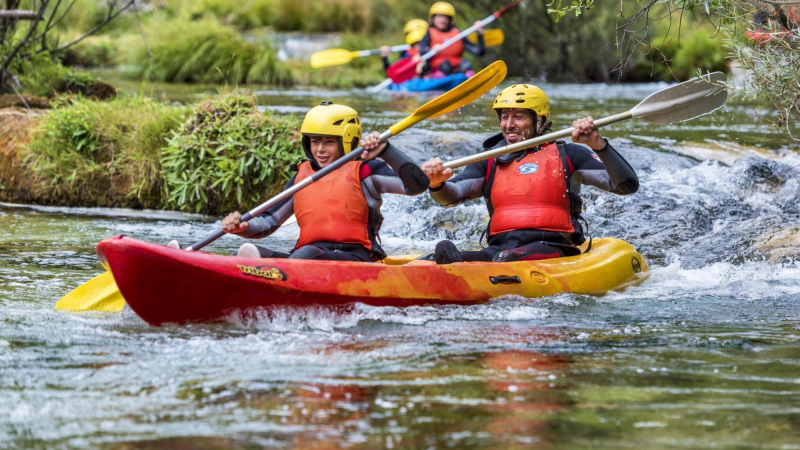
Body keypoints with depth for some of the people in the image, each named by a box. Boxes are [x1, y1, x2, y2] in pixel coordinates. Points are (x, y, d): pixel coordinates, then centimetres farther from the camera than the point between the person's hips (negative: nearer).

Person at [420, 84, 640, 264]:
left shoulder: (567, 155, 13)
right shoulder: (490, 162, 22)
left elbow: (628, 185, 3)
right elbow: (450, 196, 5)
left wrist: (598, 145, -10)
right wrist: (437, 184, -19)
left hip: (552, 250, -4)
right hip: (499, 246, 4)